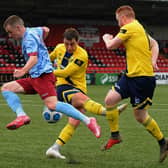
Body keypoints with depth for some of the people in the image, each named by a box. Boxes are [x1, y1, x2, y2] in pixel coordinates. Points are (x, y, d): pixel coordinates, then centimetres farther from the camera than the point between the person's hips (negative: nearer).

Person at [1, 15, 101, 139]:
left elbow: (34, 59, -25)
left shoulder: (29, 38, -11)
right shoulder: (33, 31, 17)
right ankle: (21, 116, -16)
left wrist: (23, 71, -41)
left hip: (42, 75, -11)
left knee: (52, 105, -26)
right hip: (34, 77, 11)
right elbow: (45, 30, 37)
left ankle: (88, 121, -22)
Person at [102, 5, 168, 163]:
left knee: (140, 116, 0)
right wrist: (152, 61, 7)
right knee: (110, 99, 1)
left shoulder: (129, 28, -14)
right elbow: (154, 44, 23)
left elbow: (111, 45, -11)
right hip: (131, 75, 9)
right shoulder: (140, 28, 15)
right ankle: (115, 135, 11)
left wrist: (106, 38, 12)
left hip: (142, 77, -9)